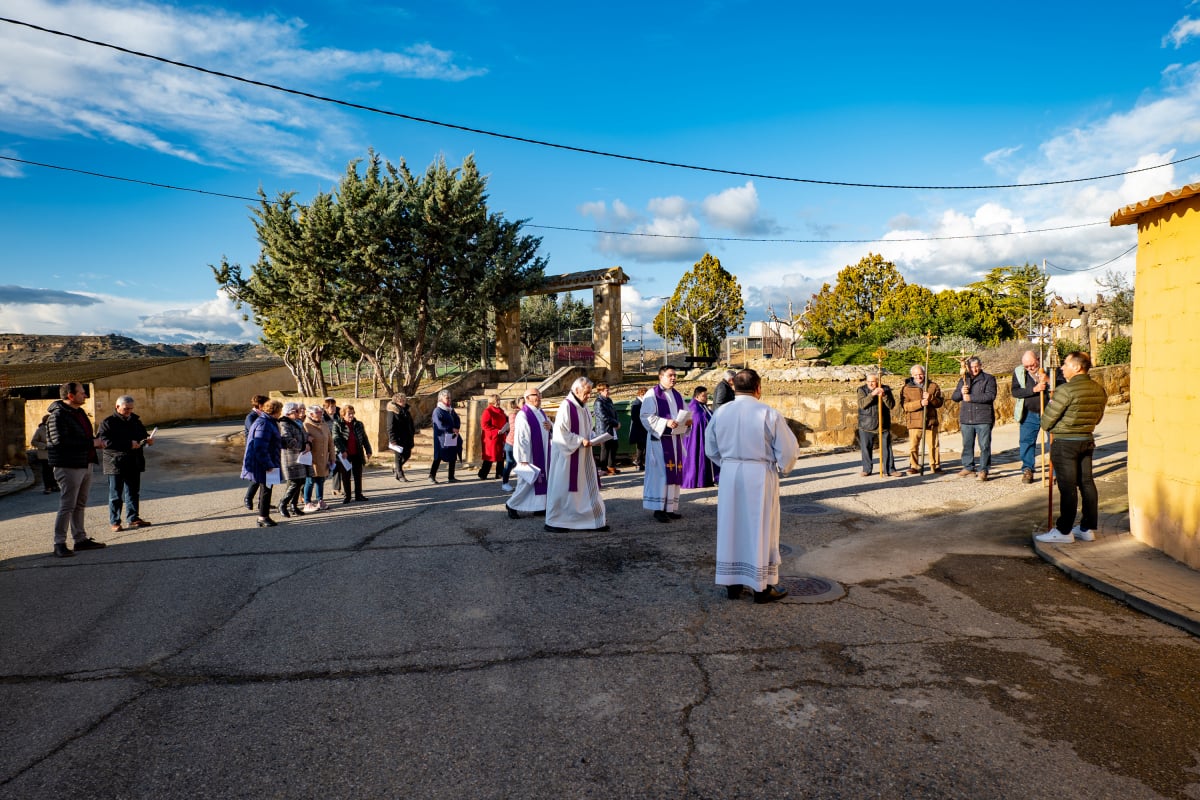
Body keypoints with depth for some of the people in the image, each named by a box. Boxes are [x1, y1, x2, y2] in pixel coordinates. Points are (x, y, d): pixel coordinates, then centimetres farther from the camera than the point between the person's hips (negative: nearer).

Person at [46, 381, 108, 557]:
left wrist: (95, 441, 6)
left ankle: (81, 539, 22)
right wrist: (91, 442, -21)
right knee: (67, 505, -7)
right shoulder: (58, 415, -15)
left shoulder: (79, 412, 16)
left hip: (85, 464, 9)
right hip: (69, 467, -9)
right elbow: (60, 441, -25)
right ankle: (59, 544, 0)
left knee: (80, 504, 14)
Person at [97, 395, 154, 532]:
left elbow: (143, 434, 24)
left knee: (133, 492, 12)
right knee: (116, 494, 2)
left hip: (134, 463, 6)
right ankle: (114, 521, 10)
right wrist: (128, 444, -26)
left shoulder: (135, 420, 12)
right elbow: (105, 442, -19)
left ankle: (133, 518, 21)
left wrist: (147, 440, -1)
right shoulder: (108, 422, -8)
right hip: (116, 463, -6)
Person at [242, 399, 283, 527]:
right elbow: (260, 448, -26)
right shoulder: (264, 424, -20)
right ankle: (263, 517, 5)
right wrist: (268, 465, -24)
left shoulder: (269, 422, 14)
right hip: (262, 465, -11)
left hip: (266, 463, 11)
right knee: (266, 489, -3)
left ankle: (263, 516, 25)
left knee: (266, 489, 16)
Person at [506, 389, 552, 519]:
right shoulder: (523, 415, -14)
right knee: (527, 482, -2)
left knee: (541, 480, 10)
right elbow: (521, 438, -18)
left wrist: (551, 427, -5)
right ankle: (512, 505, 12)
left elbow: (554, 429, 19)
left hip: (543, 455, 8)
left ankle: (538, 507, 18)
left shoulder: (542, 413, 11)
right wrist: (523, 459, -20)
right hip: (530, 456, -8)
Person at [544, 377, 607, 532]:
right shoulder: (566, 406, -15)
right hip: (567, 455, -8)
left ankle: (595, 520, 16)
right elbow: (560, 432, -19)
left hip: (582, 456, 8)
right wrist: (581, 440, -20)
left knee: (588, 487, 10)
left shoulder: (583, 407, 11)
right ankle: (553, 522, 10)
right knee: (562, 488, -1)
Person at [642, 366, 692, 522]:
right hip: (659, 439, -7)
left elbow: (683, 415, 21)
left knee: (674, 472, 6)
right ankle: (658, 508, -5)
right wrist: (666, 423, -23)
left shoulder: (677, 395, 15)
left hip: (675, 438, 7)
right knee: (661, 472, -9)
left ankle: (671, 507, 12)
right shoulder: (652, 395, -6)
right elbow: (646, 417, -14)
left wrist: (687, 422, -1)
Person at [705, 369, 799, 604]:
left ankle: (732, 584, 21)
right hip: (760, 477, -4)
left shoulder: (720, 413, 0)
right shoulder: (769, 414, -13)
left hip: (729, 475, 4)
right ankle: (762, 588, 15)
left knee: (731, 528, 13)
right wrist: (783, 469, 10)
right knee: (761, 529, 7)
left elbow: (711, 448, 10)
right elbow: (789, 449, -9)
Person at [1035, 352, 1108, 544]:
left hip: (1065, 443, -7)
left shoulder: (1066, 390, -20)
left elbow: (1046, 422, -16)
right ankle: (1088, 528, 20)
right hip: (1087, 440, 7)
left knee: (1067, 486, -2)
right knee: (1087, 483, 12)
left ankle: (1064, 531, 4)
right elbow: (1097, 418, 15)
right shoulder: (1099, 390, 4)